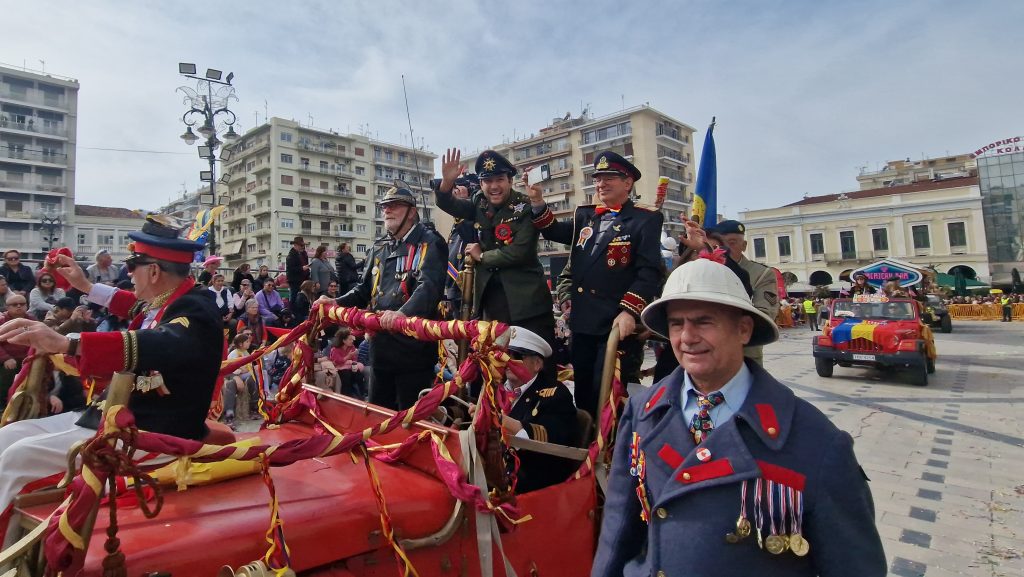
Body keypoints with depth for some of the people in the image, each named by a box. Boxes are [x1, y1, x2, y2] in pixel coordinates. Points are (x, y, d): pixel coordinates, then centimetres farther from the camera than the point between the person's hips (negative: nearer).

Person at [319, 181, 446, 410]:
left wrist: (403, 313, -39)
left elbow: (429, 286, -23)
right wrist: (336, 303, 5)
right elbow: (364, 290, 23)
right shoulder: (379, 250, 17)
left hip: (414, 346, -7)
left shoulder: (429, 243, -6)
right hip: (381, 347, 7)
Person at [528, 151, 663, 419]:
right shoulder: (585, 216, 14)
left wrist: (629, 311, -21)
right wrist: (538, 203, -2)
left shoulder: (646, 220, -5)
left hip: (617, 323, -6)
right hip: (583, 322, 6)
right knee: (583, 392, 16)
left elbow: (650, 272, -12)